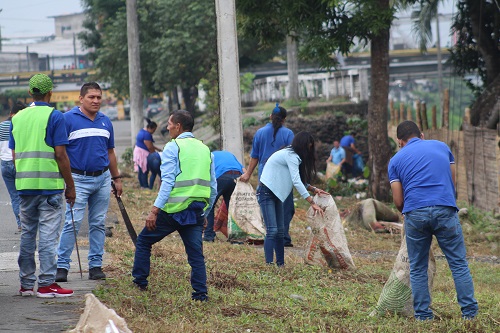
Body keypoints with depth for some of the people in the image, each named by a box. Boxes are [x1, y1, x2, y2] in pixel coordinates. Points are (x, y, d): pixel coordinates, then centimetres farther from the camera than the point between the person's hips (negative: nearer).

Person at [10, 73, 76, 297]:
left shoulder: (17, 118, 10)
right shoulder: (54, 117, -7)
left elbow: (14, 155, 13)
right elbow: (60, 155, -11)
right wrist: (70, 186, -4)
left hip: (24, 185, 5)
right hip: (50, 184, -5)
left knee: (27, 235, 12)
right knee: (48, 236, -4)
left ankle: (26, 284, 15)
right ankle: (46, 284, -5)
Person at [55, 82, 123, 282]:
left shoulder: (105, 122, 12)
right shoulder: (68, 119, -6)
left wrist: (116, 178, 20)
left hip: (103, 178, 5)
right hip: (79, 179, -5)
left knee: (98, 224, 7)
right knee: (73, 223, -10)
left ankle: (96, 265, 13)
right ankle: (62, 266, -6)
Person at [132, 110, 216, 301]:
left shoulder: (173, 147, -4)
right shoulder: (205, 150, 14)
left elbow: (168, 182, -14)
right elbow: (213, 187, 16)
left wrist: (154, 210, -17)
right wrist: (205, 212, 25)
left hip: (173, 209, -5)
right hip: (196, 211, 5)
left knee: (144, 241, 12)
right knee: (196, 252, 6)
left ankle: (140, 282, 16)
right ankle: (200, 294, -2)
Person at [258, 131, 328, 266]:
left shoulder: (292, 155, 12)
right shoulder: (291, 156, -19)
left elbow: (299, 180, 19)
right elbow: (296, 182, -27)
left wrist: (313, 189, 3)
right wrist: (312, 203, -29)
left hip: (276, 194, 10)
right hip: (266, 193, -10)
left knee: (280, 231, 8)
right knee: (272, 230, -18)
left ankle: (280, 264, 11)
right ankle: (269, 264, -23)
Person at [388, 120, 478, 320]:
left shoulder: (396, 160, 14)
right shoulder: (441, 147, 18)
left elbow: (398, 201, 9)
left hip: (415, 213, 0)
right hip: (445, 211, 0)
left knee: (417, 269, 12)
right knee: (459, 264, 6)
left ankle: (423, 316, 10)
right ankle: (470, 314, 3)